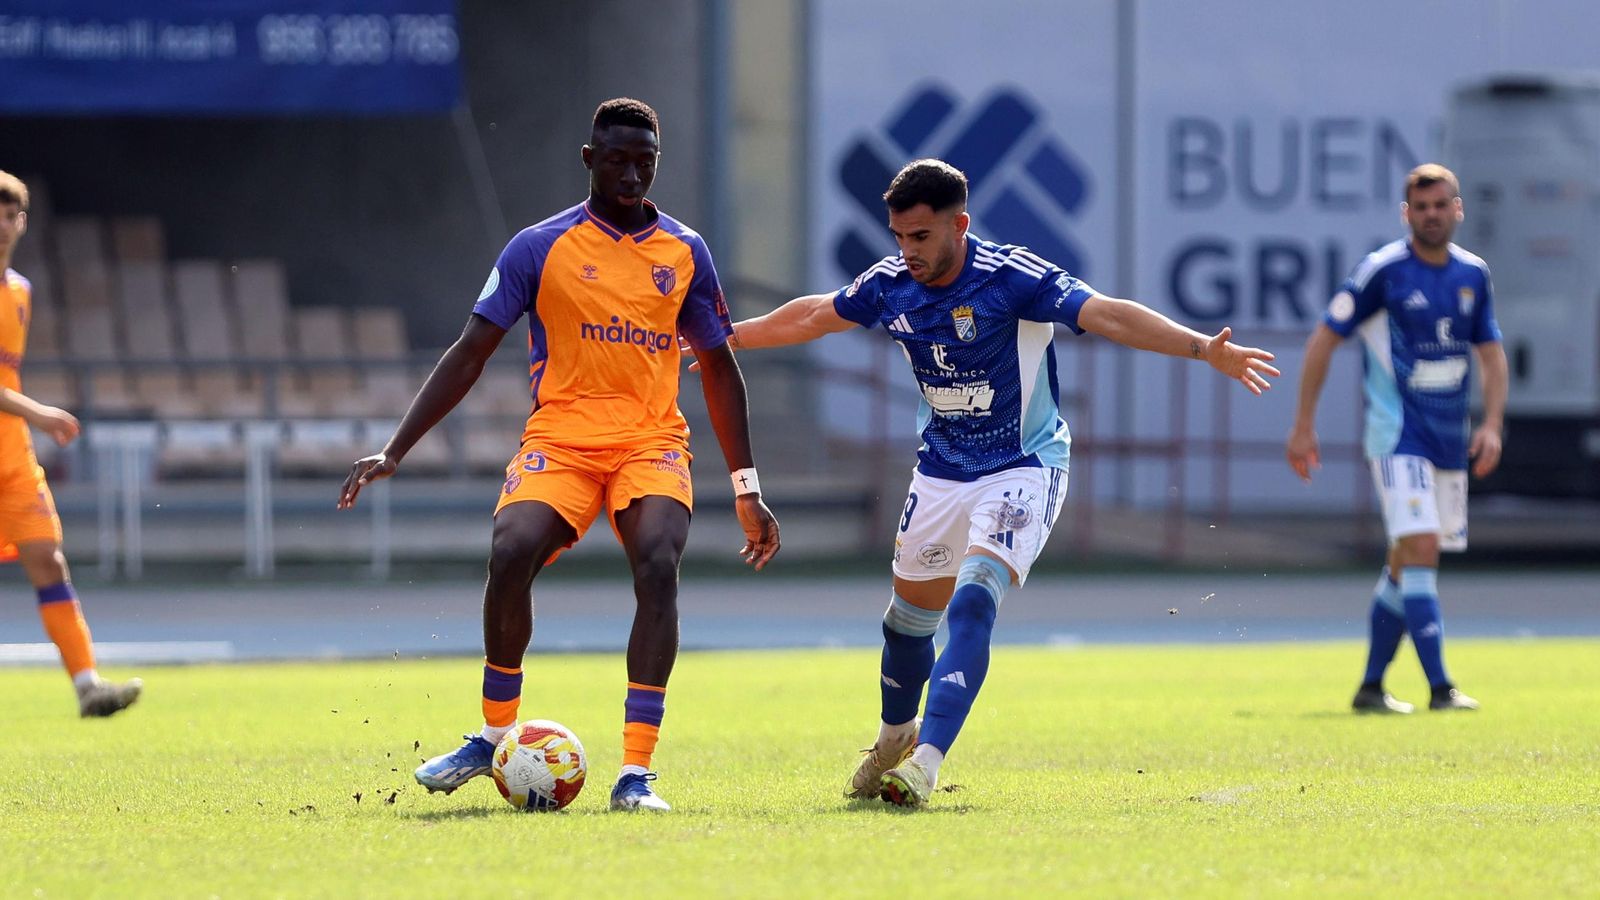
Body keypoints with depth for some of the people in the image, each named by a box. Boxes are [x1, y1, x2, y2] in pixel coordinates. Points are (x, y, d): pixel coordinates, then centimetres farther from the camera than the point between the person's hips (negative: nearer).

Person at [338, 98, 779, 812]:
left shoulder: (686, 253, 9)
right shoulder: (540, 248, 2)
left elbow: (718, 365, 18)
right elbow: (469, 353, 3)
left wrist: (746, 489, 16)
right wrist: (393, 452, -5)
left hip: (652, 440, 1)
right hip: (560, 437, -1)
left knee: (658, 565, -27)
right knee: (510, 553, -28)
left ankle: (636, 772, -26)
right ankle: (494, 736, -5)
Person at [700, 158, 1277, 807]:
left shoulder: (1013, 278, -22)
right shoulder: (890, 285, -6)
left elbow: (1108, 316, -30)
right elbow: (814, 316, 14)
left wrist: (1204, 349, -42)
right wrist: (727, 339, 25)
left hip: (1023, 467, -6)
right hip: (940, 471, 6)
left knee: (972, 604, -24)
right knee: (909, 619, 14)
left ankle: (925, 761, -28)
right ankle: (895, 738, 41)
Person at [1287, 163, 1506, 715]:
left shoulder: (1473, 275, 7)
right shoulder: (1383, 270, -9)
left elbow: (1491, 354, 13)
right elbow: (1324, 339, -5)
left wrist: (1492, 425, -1)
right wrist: (1304, 425, -6)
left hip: (1451, 441, 6)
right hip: (1398, 436, -6)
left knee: (1405, 565, 10)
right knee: (1419, 551, -17)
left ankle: (1371, 686, 19)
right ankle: (1440, 687, -20)